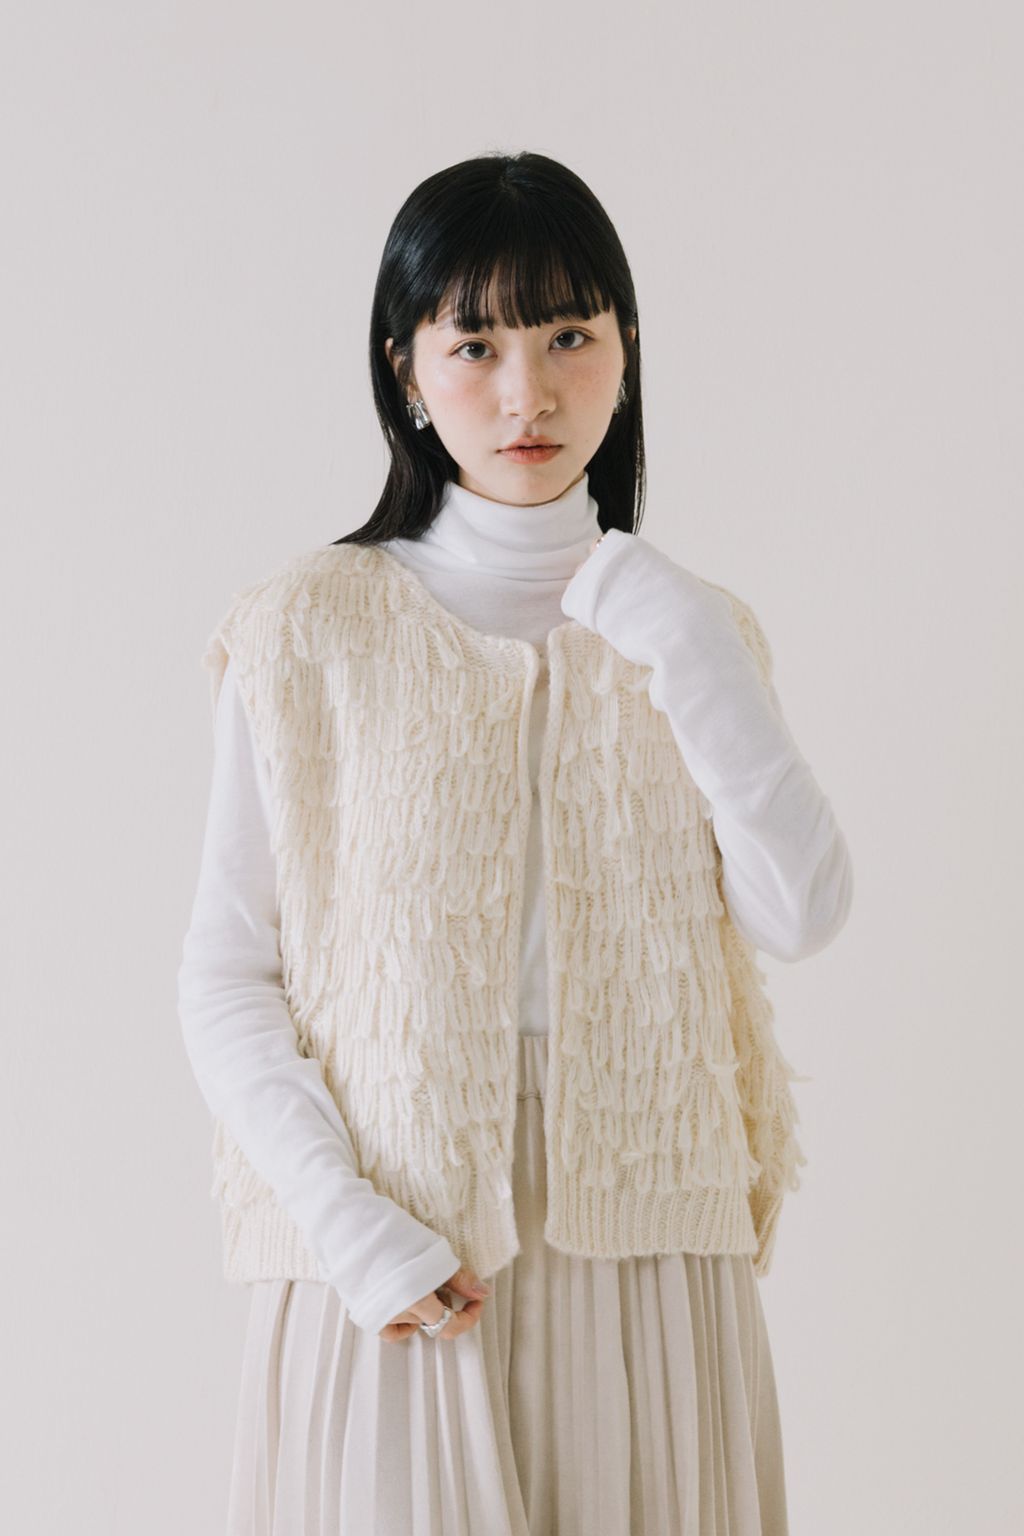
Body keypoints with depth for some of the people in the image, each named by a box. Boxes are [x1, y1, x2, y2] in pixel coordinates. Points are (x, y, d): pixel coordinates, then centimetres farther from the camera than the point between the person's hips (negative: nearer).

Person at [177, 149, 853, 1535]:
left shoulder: (689, 630, 7)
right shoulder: (313, 629, -3)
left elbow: (804, 915, -4)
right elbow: (225, 978, -4)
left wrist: (698, 664, -10)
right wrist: (354, 1231, -14)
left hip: (642, 1262, 3)